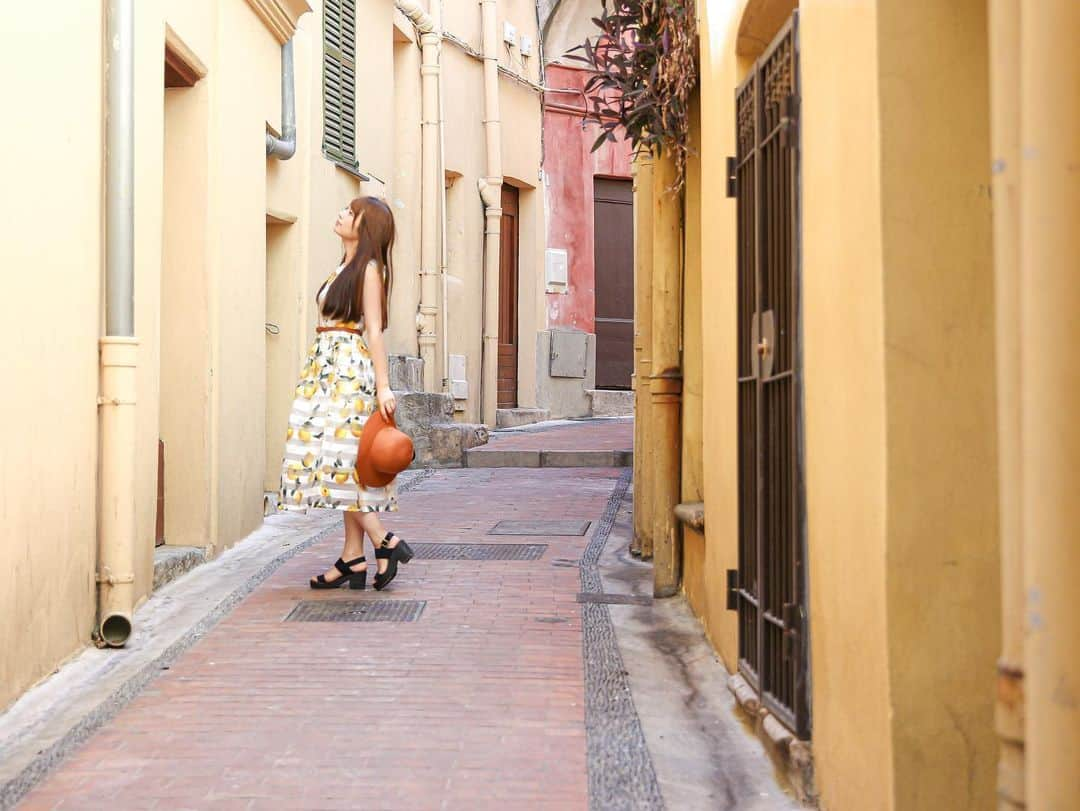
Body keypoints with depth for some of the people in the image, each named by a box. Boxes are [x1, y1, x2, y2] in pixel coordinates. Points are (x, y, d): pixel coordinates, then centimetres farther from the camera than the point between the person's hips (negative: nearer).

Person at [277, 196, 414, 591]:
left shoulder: (369, 269, -8)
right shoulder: (344, 268, 18)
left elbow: (373, 331, -14)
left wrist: (383, 388, -18)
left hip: (351, 371, -9)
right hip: (329, 370, 9)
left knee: (337, 458, -13)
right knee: (344, 464, 7)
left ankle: (386, 542, -9)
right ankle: (353, 559, 8)